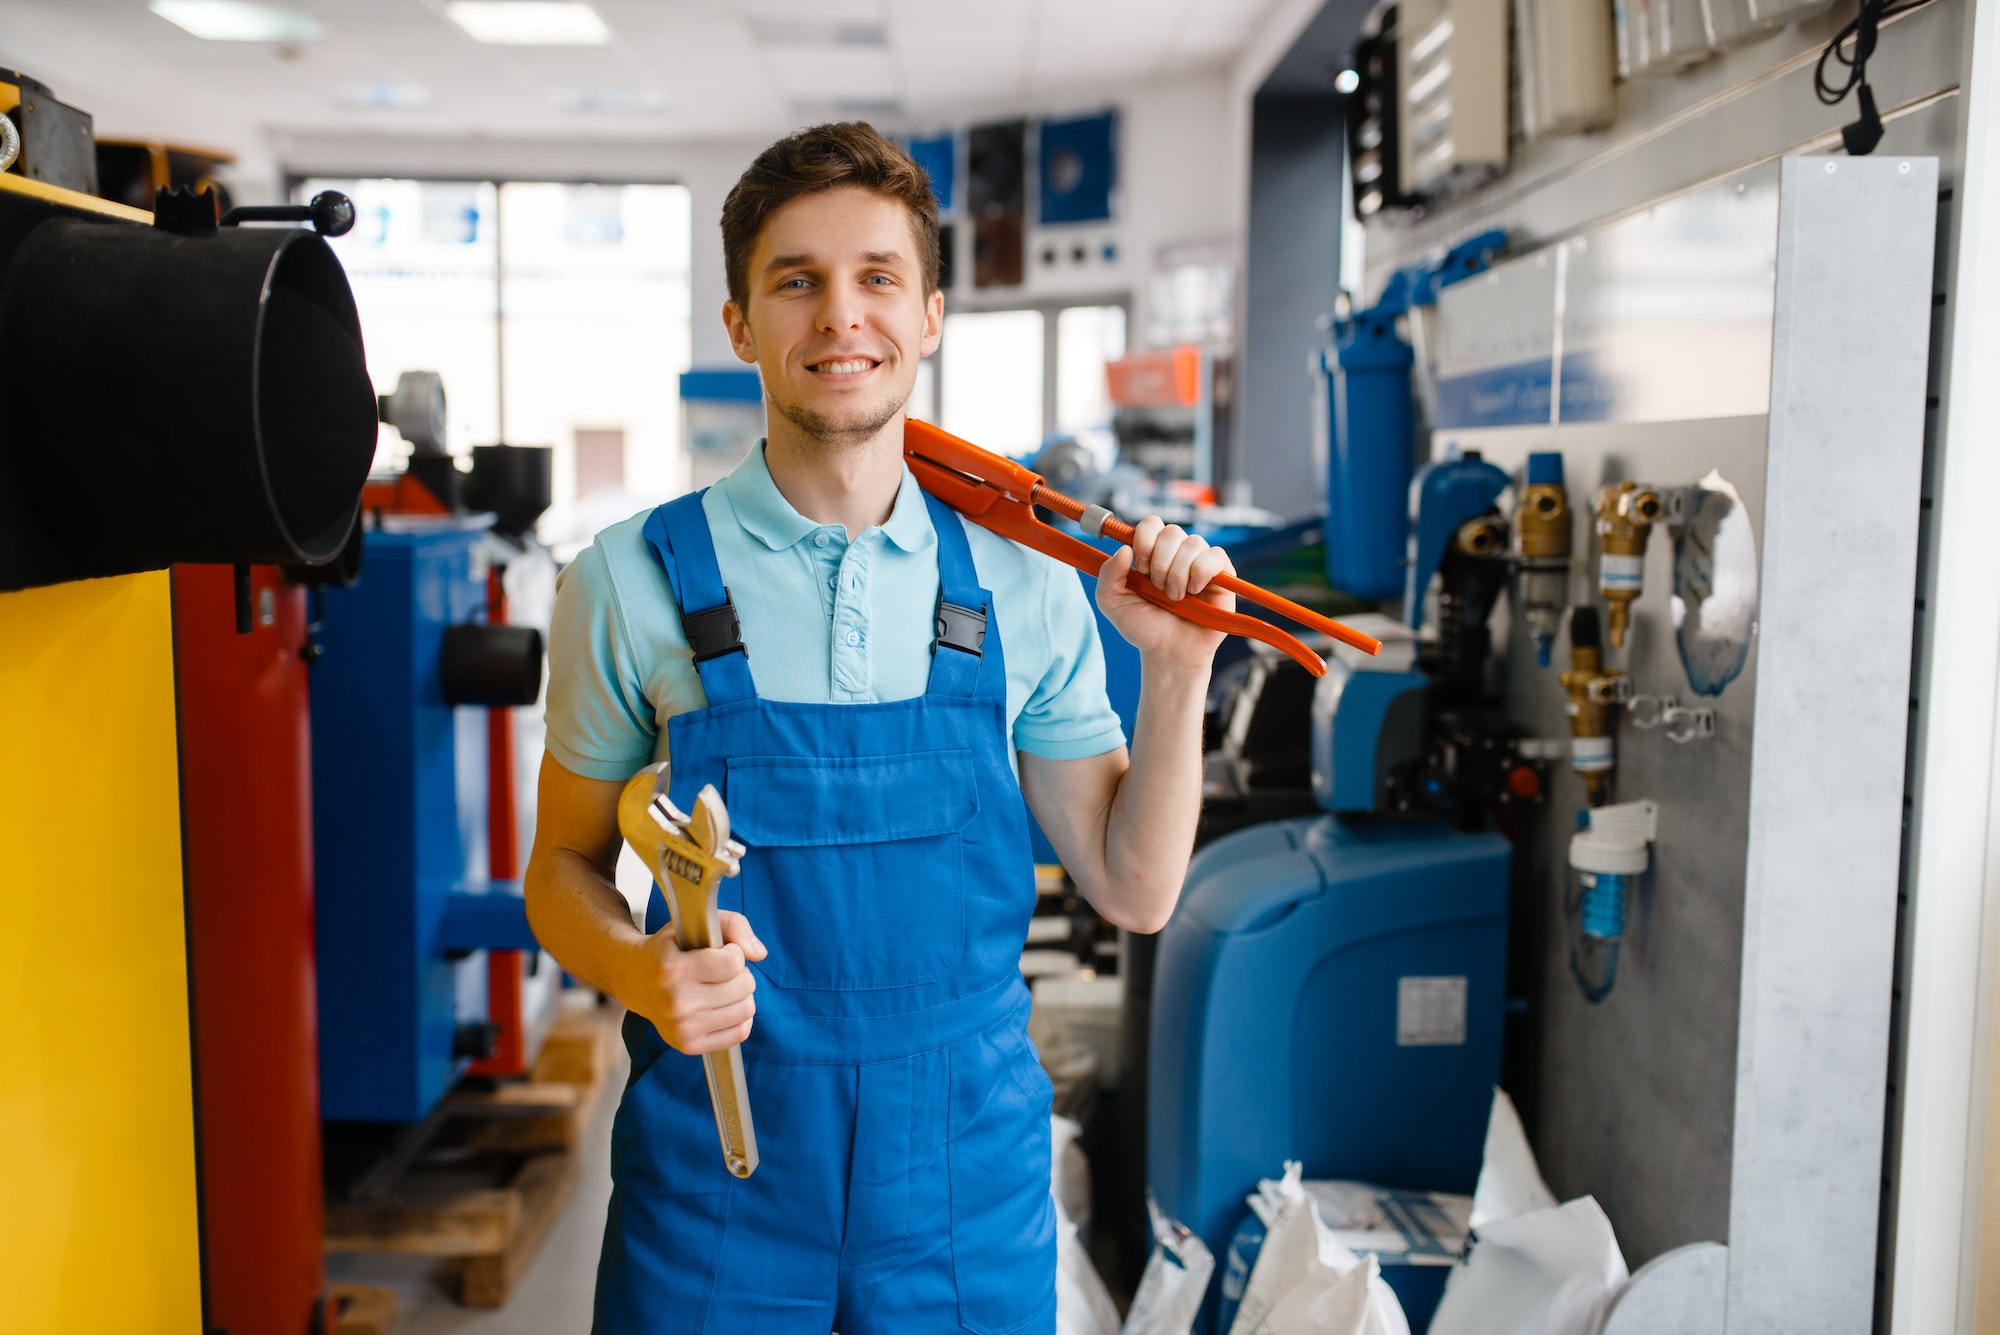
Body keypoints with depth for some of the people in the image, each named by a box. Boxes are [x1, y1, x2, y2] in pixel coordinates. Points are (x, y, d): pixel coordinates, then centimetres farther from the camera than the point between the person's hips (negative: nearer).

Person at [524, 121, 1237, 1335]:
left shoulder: (1021, 585, -2)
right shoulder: (635, 581, -6)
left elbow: (1133, 891, 3)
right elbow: (566, 863, 2)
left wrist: (1178, 669, -9)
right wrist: (638, 969, -18)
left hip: (970, 1163, 2)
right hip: (719, 1166, -1)